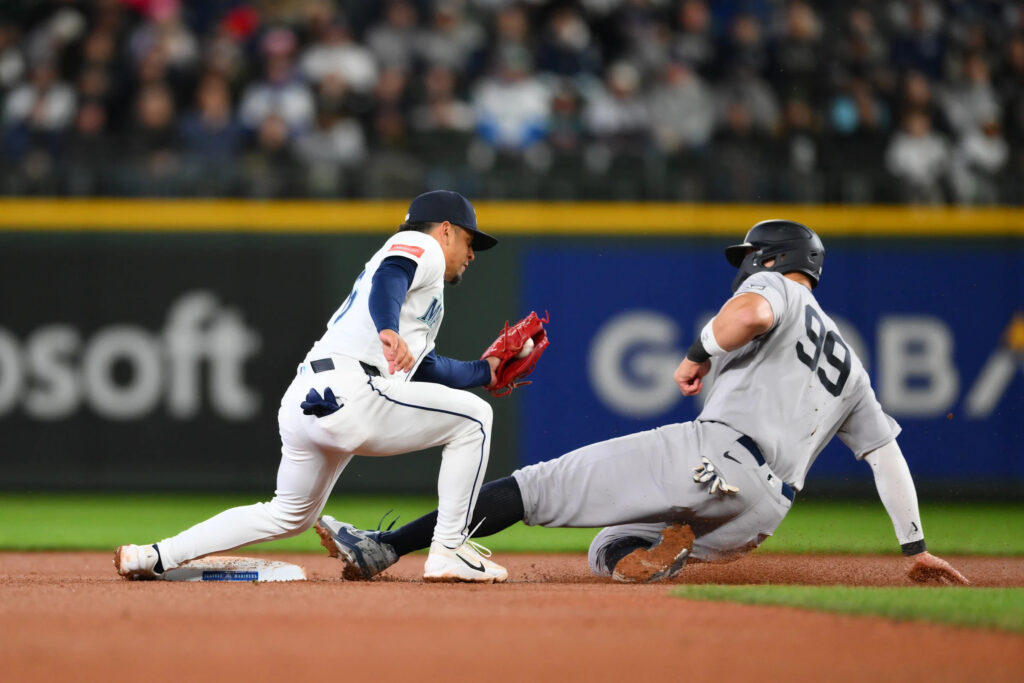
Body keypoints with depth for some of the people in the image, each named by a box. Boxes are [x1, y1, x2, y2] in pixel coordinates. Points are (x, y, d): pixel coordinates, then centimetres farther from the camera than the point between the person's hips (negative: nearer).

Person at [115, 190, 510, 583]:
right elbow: (386, 280, -19)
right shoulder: (423, 246, 5)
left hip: (303, 403, 10)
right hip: (345, 396, -10)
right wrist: (389, 331, -37)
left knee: (289, 517, 24)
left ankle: (153, 558, 21)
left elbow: (424, 367, 42)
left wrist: (485, 371, 44)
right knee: (471, 417, -1)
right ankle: (449, 552, -4)